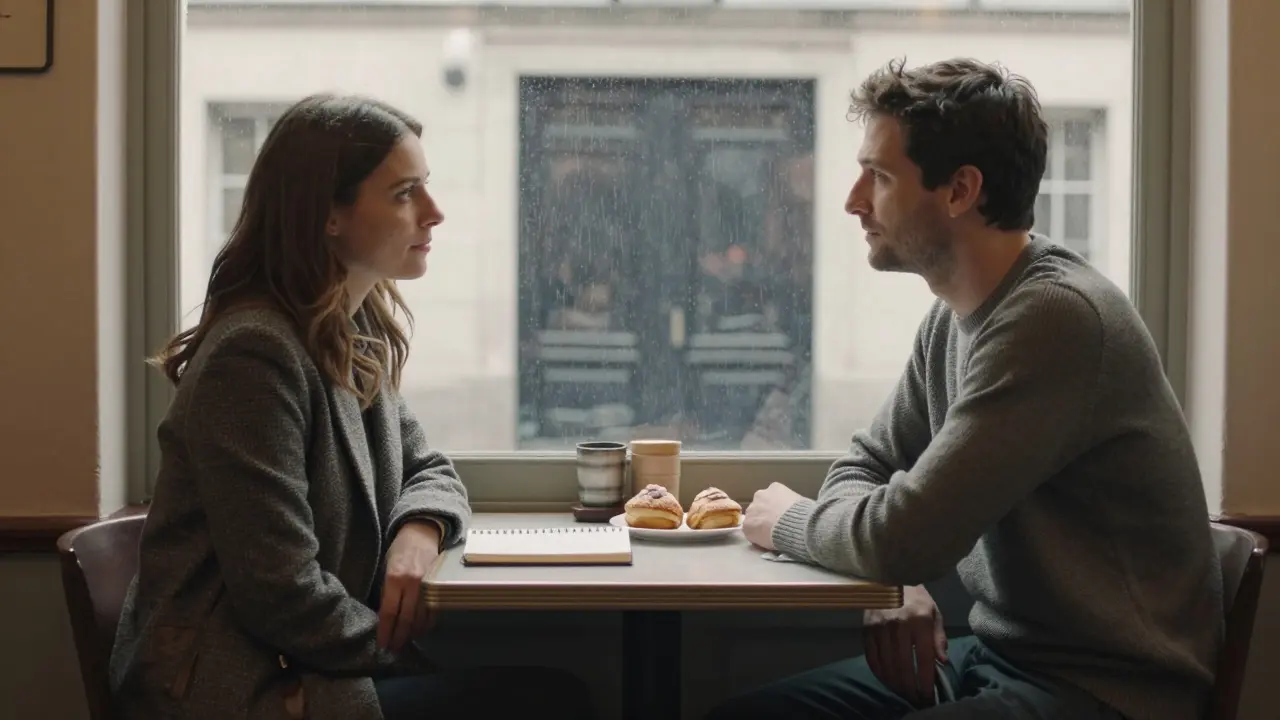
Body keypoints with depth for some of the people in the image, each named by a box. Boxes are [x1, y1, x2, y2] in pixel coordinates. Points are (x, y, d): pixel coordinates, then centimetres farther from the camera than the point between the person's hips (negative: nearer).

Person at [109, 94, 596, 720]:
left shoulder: (357, 337, 6)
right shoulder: (255, 355, -20)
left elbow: (428, 471, 18)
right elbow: (282, 596, -23)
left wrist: (420, 531, -6)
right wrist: (402, 654, -8)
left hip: (299, 667, 8)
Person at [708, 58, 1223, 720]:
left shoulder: (1054, 317, -22)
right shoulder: (952, 317, 6)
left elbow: (904, 535, -26)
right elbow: (867, 466, 16)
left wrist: (789, 519, -5)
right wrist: (892, 580, -5)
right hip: (994, 654, 8)